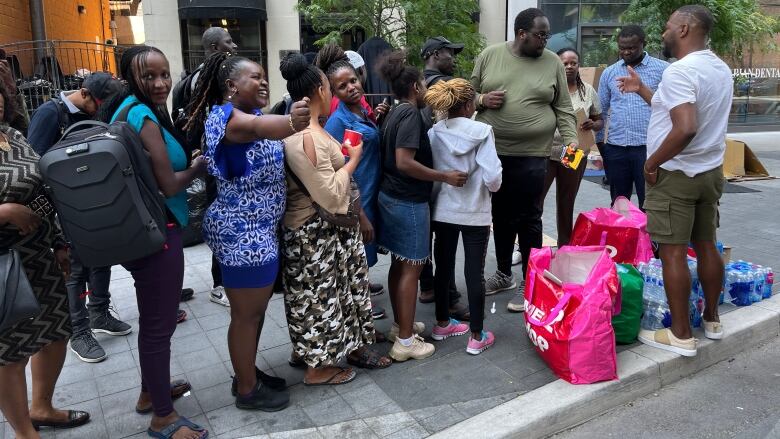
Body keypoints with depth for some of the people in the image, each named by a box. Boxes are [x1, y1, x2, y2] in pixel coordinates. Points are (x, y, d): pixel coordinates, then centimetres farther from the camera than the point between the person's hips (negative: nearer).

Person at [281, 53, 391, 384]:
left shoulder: (312, 130, 8)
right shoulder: (305, 137, -24)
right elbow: (330, 195, -24)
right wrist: (353, 159, -13)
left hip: (336, 226, 10)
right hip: (316, 234, -10)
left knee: (346, 287, 20)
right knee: (320, 296, 4)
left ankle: (353, 347, 37)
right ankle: (318, 367, 22)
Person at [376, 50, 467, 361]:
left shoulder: (394, 114, 11)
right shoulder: (411, 114, -15)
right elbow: (404, 162, -25)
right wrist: (445, 177, -20)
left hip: (390, 196, 9)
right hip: (409, 202, -9)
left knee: (399, 264, 16)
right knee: (411, 268, -2)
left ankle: (400, 325, 29)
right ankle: (405, 341, 6)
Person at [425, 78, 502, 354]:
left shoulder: (434, 133, -5)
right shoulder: (482, 131, -14)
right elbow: (492, 177, -18)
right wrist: (492, 186, 4)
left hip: (442, 212, 4)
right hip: (475, 213, -4)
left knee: (443, 268, 17)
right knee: (474, 273, 6)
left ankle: (442, 324, 34)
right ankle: (477, 337, 16)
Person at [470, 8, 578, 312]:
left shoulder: (552, 62, 3)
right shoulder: (489, 55, 3)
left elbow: (563, 109, 4)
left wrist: (571, 139, -9)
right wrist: (482, 99, -12)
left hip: (531, 155, -2)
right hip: (492, 152, 2)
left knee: (528, 219, 2)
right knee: (500, 216, 14)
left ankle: (529, 283, 17)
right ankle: (503, 274, 32)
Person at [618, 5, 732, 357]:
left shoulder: (679, 70, -19)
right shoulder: (720, 68, 11)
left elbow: (685, 128, -31)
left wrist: (652, 162, -18)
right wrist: (641, 90, 24)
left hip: (675, 175, -9)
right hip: (710, 172, 9)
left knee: (673, 252, -2)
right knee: (706, 245, 17)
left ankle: (681, 336, 4)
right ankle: (712, 319, 30)